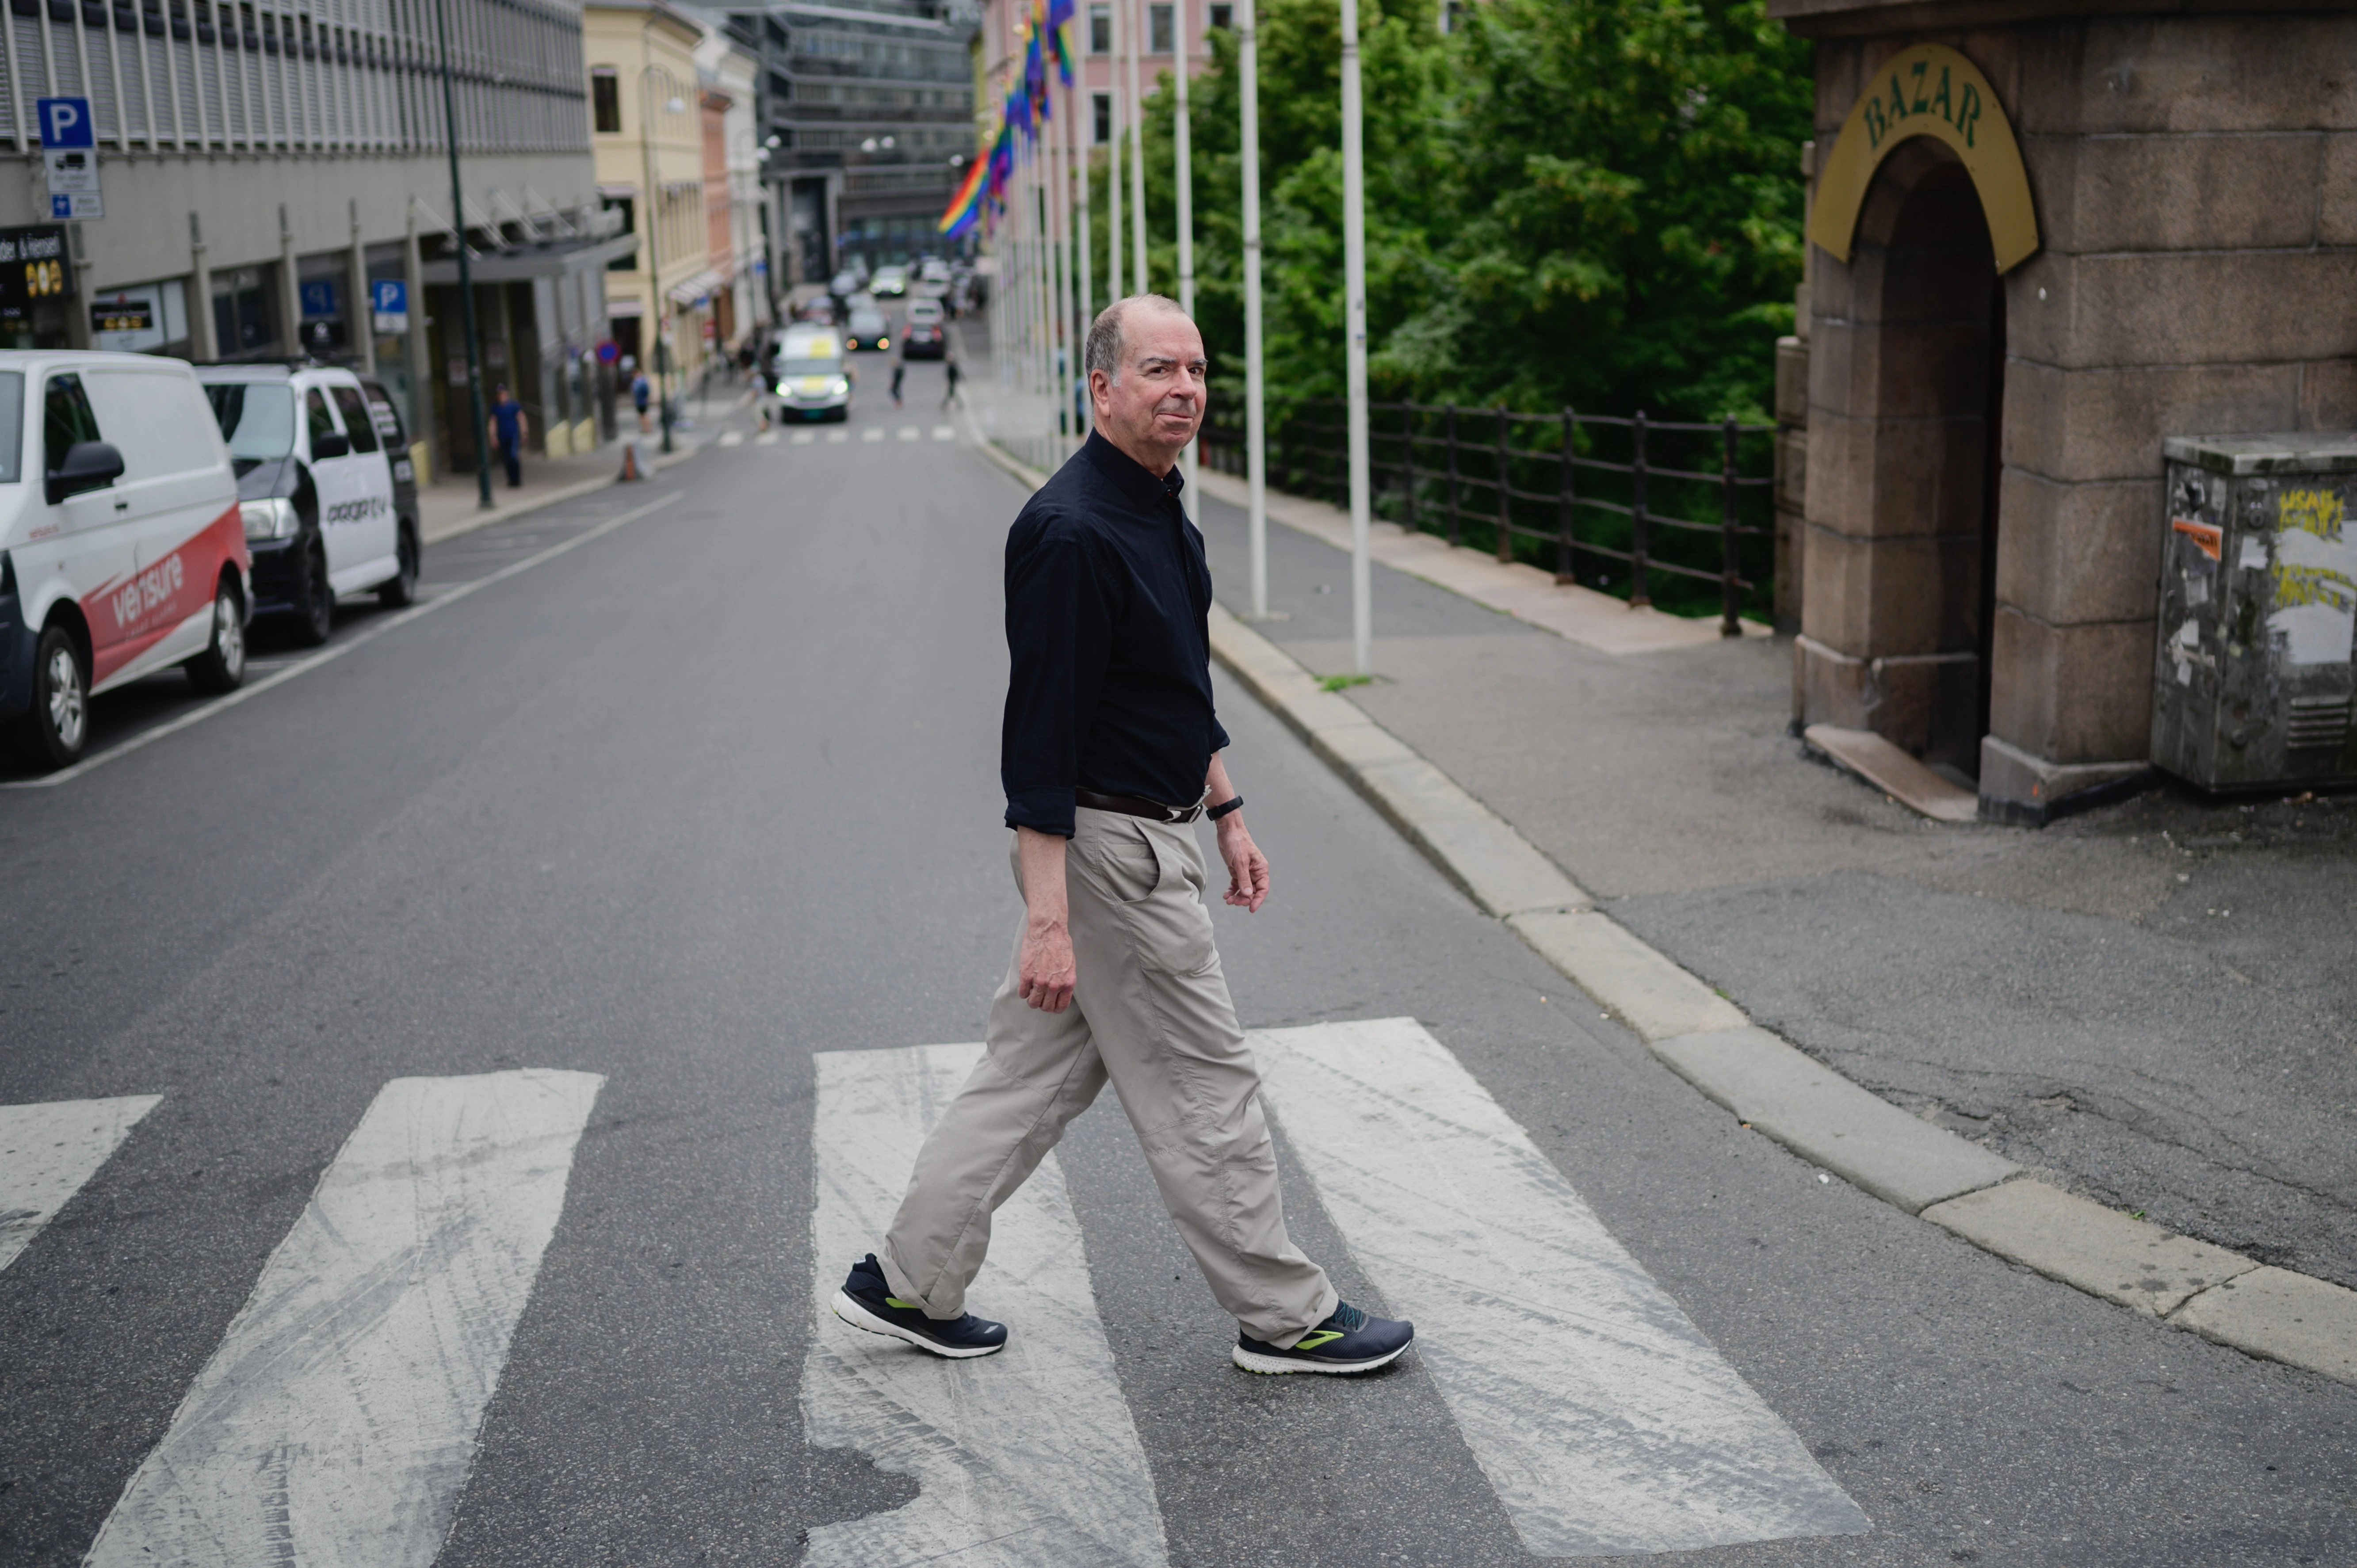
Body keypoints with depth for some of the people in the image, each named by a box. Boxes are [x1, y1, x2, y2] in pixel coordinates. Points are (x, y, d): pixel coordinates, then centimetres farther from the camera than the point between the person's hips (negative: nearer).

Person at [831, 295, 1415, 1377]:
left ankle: (907, 1282, 24)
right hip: (1108, 851, -10)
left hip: (1151, 834, 10)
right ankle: (1283, 1317, 18)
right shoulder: (1071, 532, -21)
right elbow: (1039, 733, -23)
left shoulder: (1160, 510, 11)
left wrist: (1227, 813, 23)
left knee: (1039, 1067, 15)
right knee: (1204, 1087, 3)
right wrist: (1047, 918, -25)